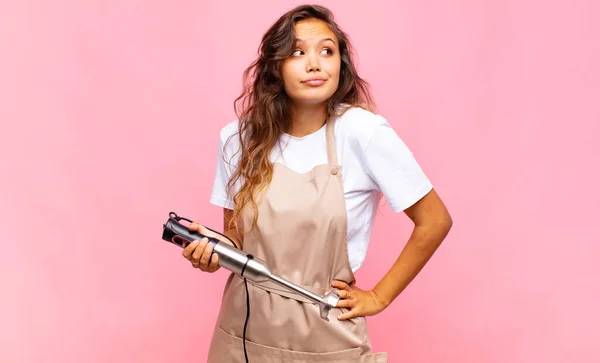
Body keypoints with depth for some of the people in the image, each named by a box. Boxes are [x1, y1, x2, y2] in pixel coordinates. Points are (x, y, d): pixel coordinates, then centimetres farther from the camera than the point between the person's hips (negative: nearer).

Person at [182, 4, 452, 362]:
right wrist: (213, 250, -14)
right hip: (243, 331, 3)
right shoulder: (239, 138, -4)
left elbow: (434, 221, -8)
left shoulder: (364, 131, -15)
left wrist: (379, 297, -5)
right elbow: (235, 236, 7)